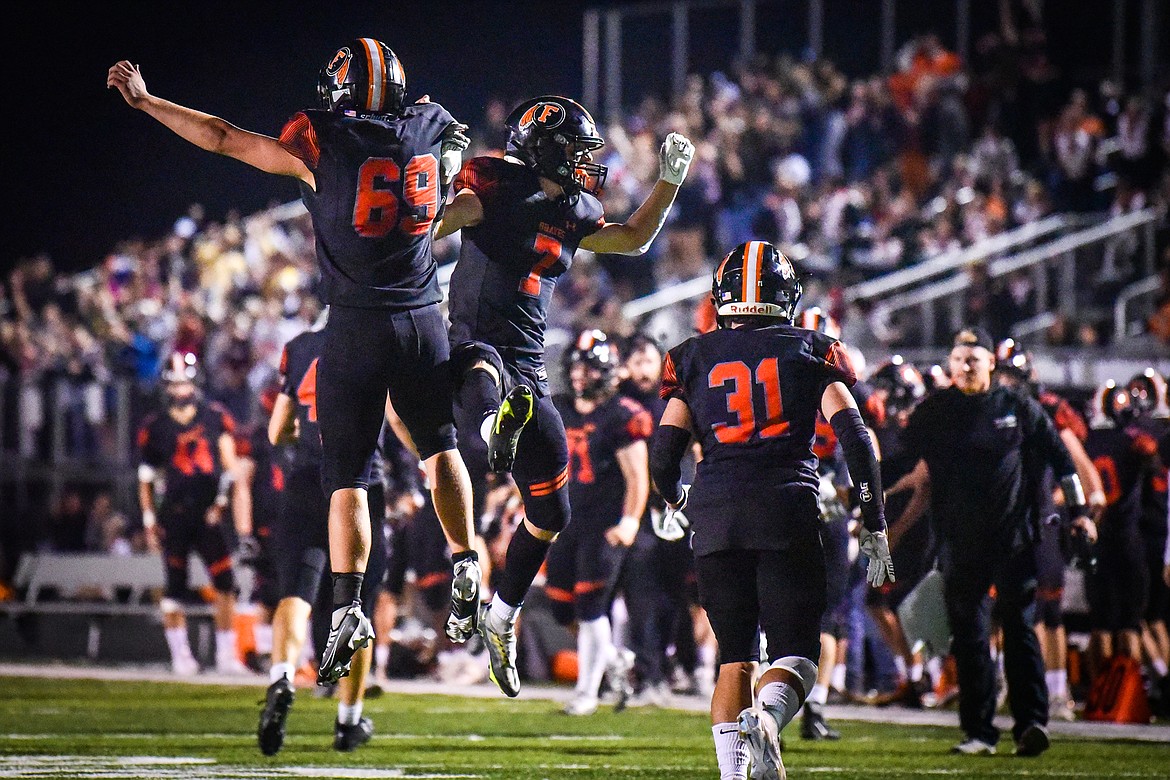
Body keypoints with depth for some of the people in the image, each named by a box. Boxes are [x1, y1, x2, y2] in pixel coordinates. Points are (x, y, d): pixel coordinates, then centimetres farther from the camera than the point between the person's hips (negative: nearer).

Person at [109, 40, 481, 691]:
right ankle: (465, 568, 14)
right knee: (440, 446, 23)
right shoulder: (432, 130, 1)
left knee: (347, 474, 2)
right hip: (426, 318, 3)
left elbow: (223, 138, -4)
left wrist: (145, 100, 5)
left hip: (356, 328, -3)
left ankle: (348, 607, -8)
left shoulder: (324, 142, -9)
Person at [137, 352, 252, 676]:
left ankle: (226, 655, 1)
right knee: (175, 586, 3)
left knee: (225, 582, -6)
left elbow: (230, 466, 7)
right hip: (174, 516, 0)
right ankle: (180, 654, 12)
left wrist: (237, 506, -2)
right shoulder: (155, 428, 4)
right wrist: (149, 520, 3)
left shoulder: (215, 418, 5)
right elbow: (146, 479, 10)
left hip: (208, 514, 0)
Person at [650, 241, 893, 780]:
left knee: (734, 655, 11)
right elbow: (855, 438, -1)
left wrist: (674, 501, 29)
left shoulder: (694, 357, 11)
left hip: (715, 514, 2)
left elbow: (663, 456, 6)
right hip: (789, 511, -2)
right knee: (795, 652, 2)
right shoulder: (811, 351, 10)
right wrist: (874, 529, 2)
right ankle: (768, 718, -30)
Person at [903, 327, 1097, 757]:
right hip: (959, 540, 1)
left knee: (1020, 628, -7)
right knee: (969, 636, 3)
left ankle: (1031, 722, -13)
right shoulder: (934, 411, 6)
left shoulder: (1018, 407, 4)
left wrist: (1078, 510, 10)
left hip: (1013, 536, -1)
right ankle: (978, 730, 7)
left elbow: (1059, 457, 12)